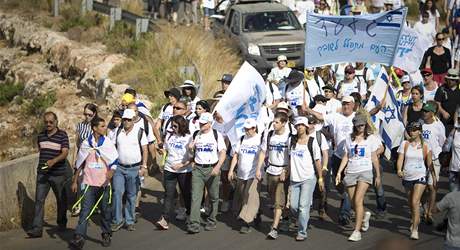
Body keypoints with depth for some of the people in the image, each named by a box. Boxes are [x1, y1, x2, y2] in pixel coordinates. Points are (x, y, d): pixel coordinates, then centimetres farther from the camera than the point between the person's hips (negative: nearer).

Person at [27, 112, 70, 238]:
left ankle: (61, 223, 33)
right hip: (42, 174, 3)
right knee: (39, 200, -7)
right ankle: (37, 229, -11)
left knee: (61, 200, 12)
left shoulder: (62, 135, -8)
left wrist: (54, 161, -36)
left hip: (59, 174, -3)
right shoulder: (41, 136, 9)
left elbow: (65, 153, -19)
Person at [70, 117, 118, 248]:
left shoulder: (108, 143, 0)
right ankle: (79, 236, -15)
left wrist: (108, 178, -16)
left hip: (103, 184, 1)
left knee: (105, 210, 9)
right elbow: (79, 164, 11)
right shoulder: (86, 144, 2)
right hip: (89, 183, -1)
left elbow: (114, 163, -1)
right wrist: (75, 181, 11)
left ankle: (106, 235, 25)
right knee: (85, 210, -9)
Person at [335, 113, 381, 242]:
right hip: (350, 172, 3)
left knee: (358, 200, -17)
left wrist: (378, 175, 8)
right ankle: (365, 215, 38)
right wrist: (339, 172, 2)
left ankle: (357, 231, -15)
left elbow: (374, 158, 7)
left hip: (365, 172, -3)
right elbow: (345, 157, 12)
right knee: (354, 202, 4)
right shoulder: (349, 139, 11)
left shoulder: (370, 138, 4)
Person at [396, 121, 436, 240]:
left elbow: (429, 163, 4)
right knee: (411, 202, 18)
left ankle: (415, 229, -15)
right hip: (407, 177, 3)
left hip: (420, 177, -3)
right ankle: (415, 220, 44)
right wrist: (399, 170, -22)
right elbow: (400, 159, -4)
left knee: (415, 202, -16)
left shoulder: (425, 146, -2)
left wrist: (434, 176, 4)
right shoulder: (405, 144, 1)